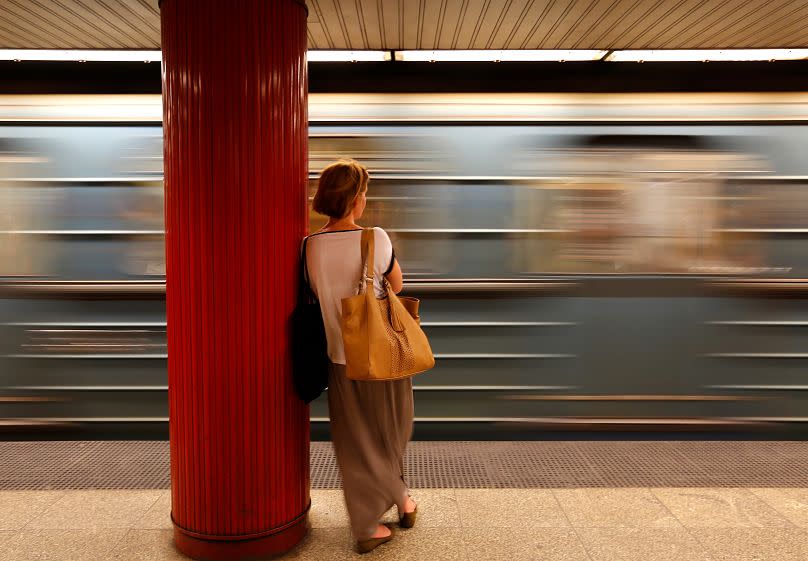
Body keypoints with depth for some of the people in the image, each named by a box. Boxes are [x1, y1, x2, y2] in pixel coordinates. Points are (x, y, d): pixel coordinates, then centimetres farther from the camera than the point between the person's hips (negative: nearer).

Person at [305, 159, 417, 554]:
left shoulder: (310, 246, -6)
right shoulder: (376, 239, -16)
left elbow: (318, 295, 4)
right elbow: (397, 284, -1)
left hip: (341, 359, 3)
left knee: (356, 445, 15)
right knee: (391, 435, 21)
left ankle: (367, 528, 25)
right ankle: (400, 499, 42)